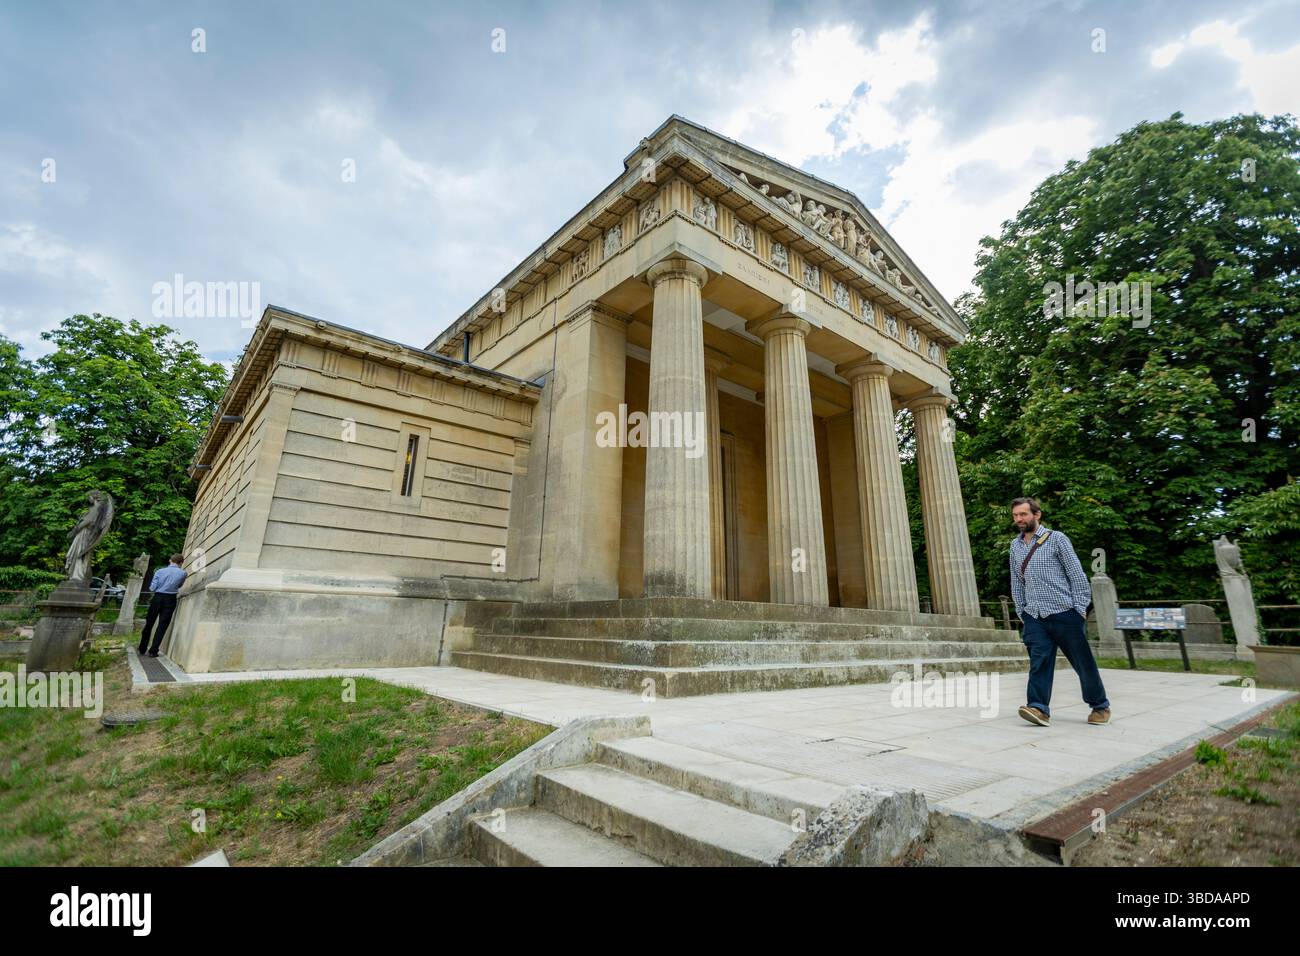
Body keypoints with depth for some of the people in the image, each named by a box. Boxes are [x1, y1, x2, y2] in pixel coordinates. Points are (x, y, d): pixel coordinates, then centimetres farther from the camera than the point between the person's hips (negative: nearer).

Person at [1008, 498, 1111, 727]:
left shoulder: (1056, 539, -2)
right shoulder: (1015, 545, 12)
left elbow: (1077, 574, -3)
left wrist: (1080, 607, -7)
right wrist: (1021, 611, 13)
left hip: (1064, 613, -3)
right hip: (1034, 616, 3)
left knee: (1083, 662, 9)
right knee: (1038, 662, -7)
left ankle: (1100, 706, 28)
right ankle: (1039, 708, -10)